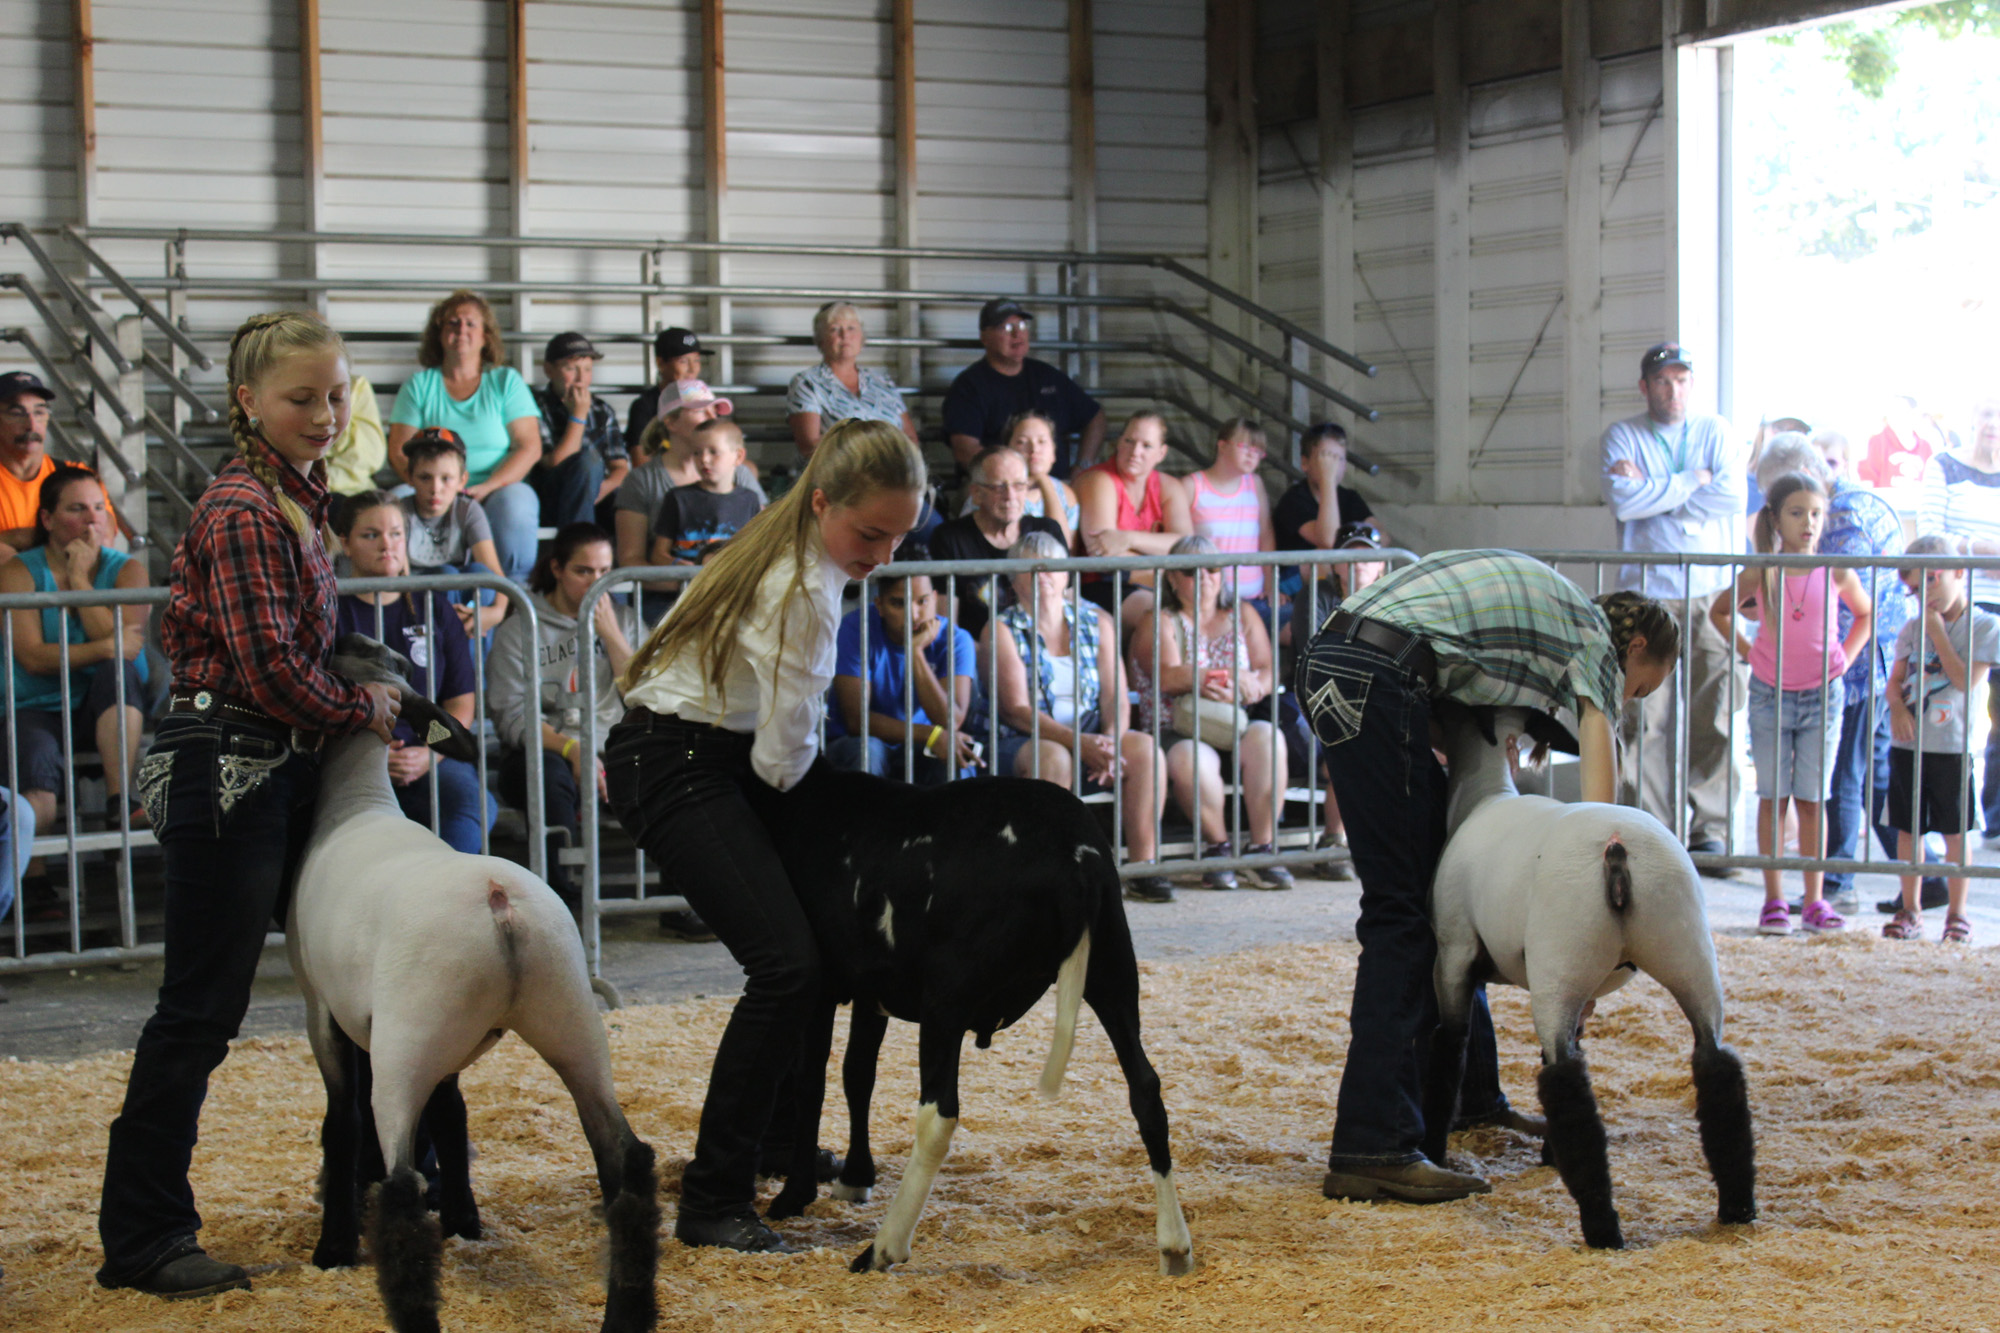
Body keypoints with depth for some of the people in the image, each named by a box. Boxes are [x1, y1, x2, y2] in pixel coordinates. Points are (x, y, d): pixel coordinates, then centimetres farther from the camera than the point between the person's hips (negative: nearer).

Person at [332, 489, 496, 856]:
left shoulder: (435, 611, 19)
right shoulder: (332, 613, 10)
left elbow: (461, 703, 13)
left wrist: (429, 755, -6)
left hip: (431, 763, 2)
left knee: (470, 802, -31)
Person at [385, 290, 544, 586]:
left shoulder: (506, 381, 14)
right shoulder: (419, 385, 16)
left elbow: (529, 447, 3)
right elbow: (398, 452, 7)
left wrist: (486, 488, -13)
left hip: (499, 490, 0)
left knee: (515, 504, -36)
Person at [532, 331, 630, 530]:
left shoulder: (601, 410, 15)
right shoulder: (537, 407, -1)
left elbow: (621, 466, 8)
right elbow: (555, 462, -13)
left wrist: (604, 487, -14)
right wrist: (578, 415, -10)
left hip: (599, 503, 4)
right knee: (588, 457, -32)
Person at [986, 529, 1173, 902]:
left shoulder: (1096, 622, 13)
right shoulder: (1002, 630, 0)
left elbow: (1115, 695, 4)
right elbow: (1017, 710, -11)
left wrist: (1111, 742, -19)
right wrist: (1080, 742, -25)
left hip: (1092, 739, 4)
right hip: (1023, 745, -4)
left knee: (1145, 748, -25)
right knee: (1051, 756, -38)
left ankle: (1144, 869, -24)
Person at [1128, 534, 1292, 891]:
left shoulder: (1243, 618, 20)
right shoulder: (1160, 623, 9)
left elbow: (1268, 675, 4)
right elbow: (1169, 677, -11)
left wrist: (1239, 690, -19)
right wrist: (1228, 677, -20)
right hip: (1176, 733, -3)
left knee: (1266, 736, -31)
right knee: (1190, 758, -37)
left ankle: (1262, 848, -27)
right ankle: (1219, 845, -17)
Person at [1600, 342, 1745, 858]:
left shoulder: (1715, 432, 12)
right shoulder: (1624, 437, 9)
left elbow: (1731, 495, -5)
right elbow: (1624, 501, -8)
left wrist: (1654, 496, -7)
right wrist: (1692, 481, -4)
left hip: (1713, 592, 1)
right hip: (1648, 593, -1)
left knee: (1715, 718, -3)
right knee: (1646, 718, -6)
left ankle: (1710, 828, 3)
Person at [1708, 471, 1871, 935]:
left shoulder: (1836, 574, -4)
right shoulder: (1759, 575, -5)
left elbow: (1865, 613, 15)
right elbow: (1718, 610, 12)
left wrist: (1845, 657, 4)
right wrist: (1745, 649, 2)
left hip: (1822, 694, 0)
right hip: (1770, 693, 0)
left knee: (1812, 800, 5)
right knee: (1772, 798, 3)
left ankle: (1814, 901, 10)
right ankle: (1774, 901, 7)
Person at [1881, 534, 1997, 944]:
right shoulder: (1914, 627, 9)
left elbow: (1967, 681, -13)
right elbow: (1895, 679, 10)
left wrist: (1939, 634, -11)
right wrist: (1897, 707, -10)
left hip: (1952, 746, -4)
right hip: (1908, 742, 4)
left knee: (1955, 832, 2)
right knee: (1907, 829, 6)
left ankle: (1956, 914, 12)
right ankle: (1910, 911, 16)